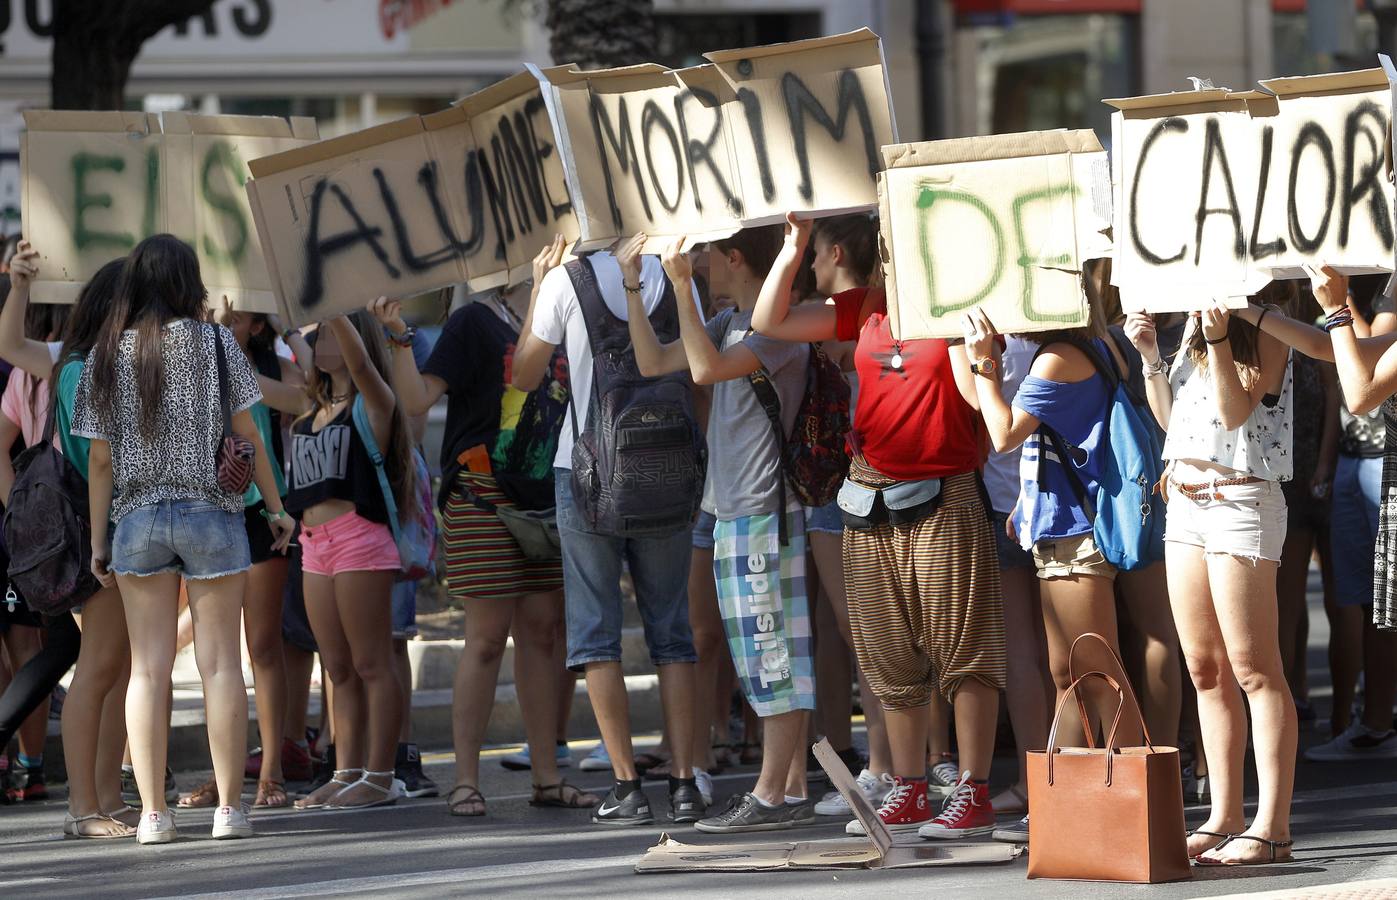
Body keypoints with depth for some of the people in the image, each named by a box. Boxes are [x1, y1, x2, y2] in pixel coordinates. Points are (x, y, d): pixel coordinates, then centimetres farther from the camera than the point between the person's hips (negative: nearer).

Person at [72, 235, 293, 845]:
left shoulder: (106, 354, 4)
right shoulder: (214, 342, -1)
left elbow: (100, 459, 3)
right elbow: (248, 436, -1)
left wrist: (98, 542, 7)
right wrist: (275, 508, 9)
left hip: (137, 519, 2)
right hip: (210, 512, -2)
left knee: (148, 668, 3)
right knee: (220, 662, 1)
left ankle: (152, 813, 0)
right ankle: (230, 807, 0)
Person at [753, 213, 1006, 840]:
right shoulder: (866, 310, 12)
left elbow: (979, 393, -16)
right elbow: (770, 322, 12)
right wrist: (792, 248, 1)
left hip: (942, 501, -6)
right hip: (872, 504, 6)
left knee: (961, 649, -5)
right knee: (891, 658, 9)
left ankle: (974, 794, -5)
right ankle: (908, 793, 15)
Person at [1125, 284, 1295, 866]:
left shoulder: (1263, 328, -7)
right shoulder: (1192, 327, 15)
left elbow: (1236, 410, -17)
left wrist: (1219, 339, -26)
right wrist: (1150, 357, 6)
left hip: (1239, 502, -8)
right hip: (1184, 503, 8)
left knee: (1252, 668, -9)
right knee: (1204, 669, 8)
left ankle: (1272, 827, -11)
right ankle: (1224, 819, 12)